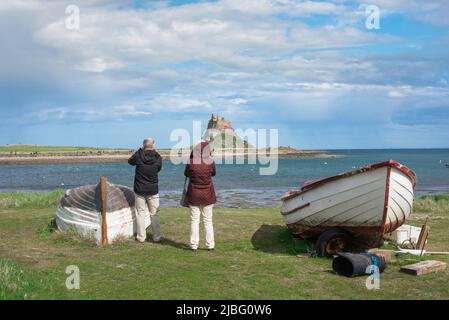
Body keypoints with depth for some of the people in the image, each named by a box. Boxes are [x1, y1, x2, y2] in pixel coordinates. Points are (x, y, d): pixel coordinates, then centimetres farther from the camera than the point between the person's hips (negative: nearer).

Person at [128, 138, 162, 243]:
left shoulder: (138, 155, -11)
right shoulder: (158, 157, -10)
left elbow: (130, 161, 10)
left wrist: (140, 150, 14)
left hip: (139, 189, 0)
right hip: (153, 190, 0)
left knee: (140, 213, 9)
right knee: (154, 214, 9)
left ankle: (141, 237, 11)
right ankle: (156, 237, 12)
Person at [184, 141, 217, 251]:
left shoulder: (191, 163, -13)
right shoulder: (210, 162, -12)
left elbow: (186, 174, 4)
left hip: (194, 195, -1)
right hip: (207, 195, 1)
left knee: (194, 220, 8)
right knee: (208, 220, 11)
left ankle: (194, 245, 10)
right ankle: (210, 245, 14)